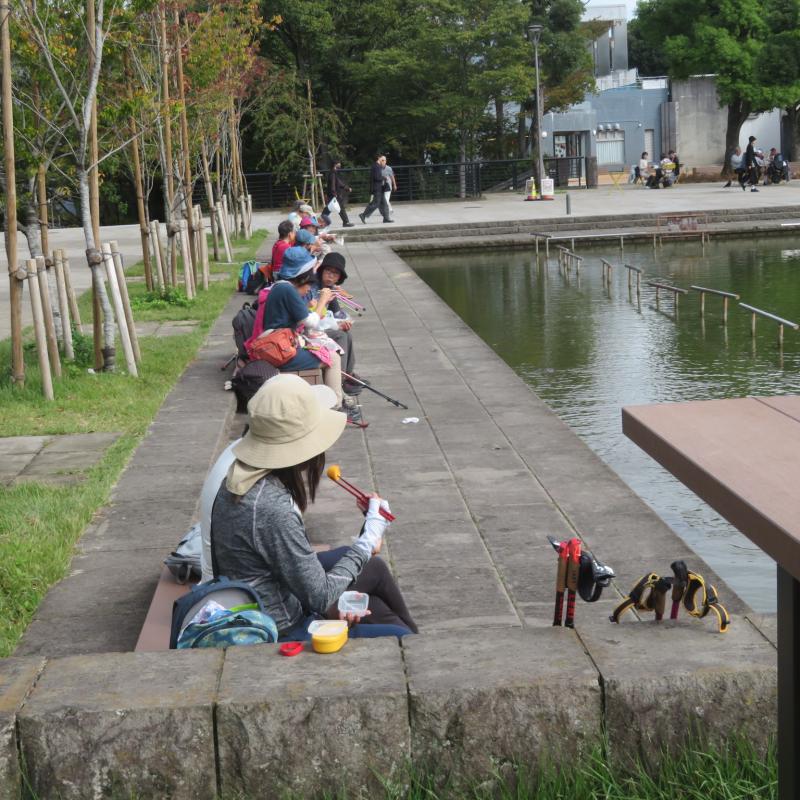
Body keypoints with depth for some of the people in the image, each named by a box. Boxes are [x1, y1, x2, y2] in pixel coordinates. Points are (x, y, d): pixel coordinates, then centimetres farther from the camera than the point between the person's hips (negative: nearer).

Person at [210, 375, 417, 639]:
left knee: (373, 567, 20)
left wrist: (330, 603, 2)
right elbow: (320, 597, -22)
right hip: (278, 632, -9)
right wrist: (368, 540, -13)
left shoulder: (243, 474, -6)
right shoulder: (272, 506, -33)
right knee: (399, 637, -2)